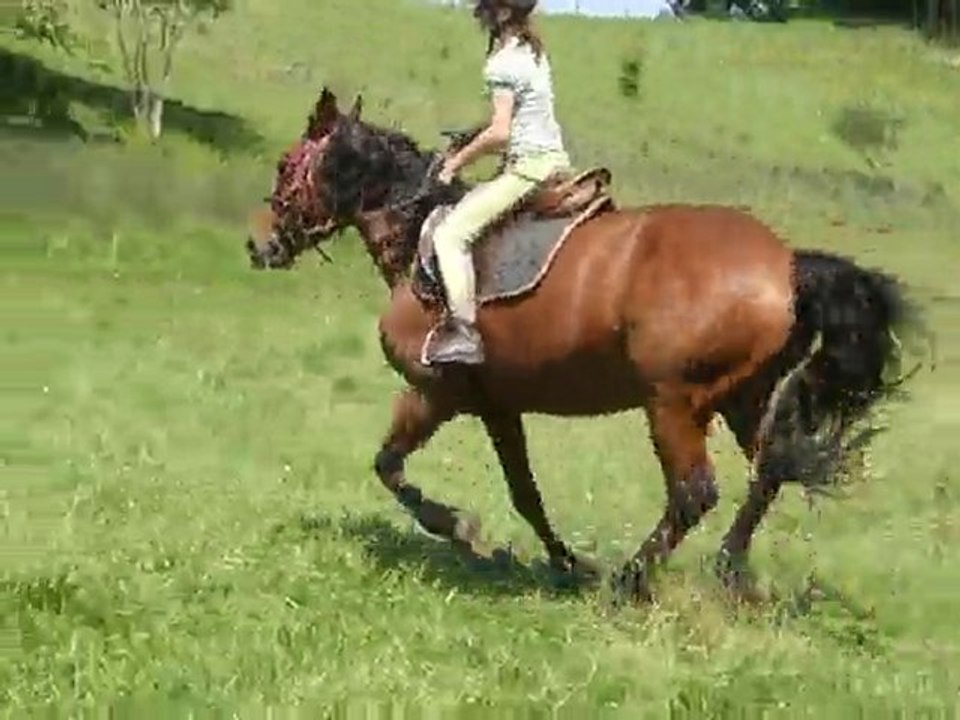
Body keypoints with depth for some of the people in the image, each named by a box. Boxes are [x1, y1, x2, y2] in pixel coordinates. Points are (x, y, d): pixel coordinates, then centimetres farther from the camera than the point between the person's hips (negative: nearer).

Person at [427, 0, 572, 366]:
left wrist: (459, 160, -7)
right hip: (553, 159, 10)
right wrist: (471, 144, 14)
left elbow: (500, 132, -20)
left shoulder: (502, 64, -14)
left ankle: (465, 331, -20)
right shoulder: (535, 54, 14)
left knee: (450, 234, -12)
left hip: (527, 166, -10)